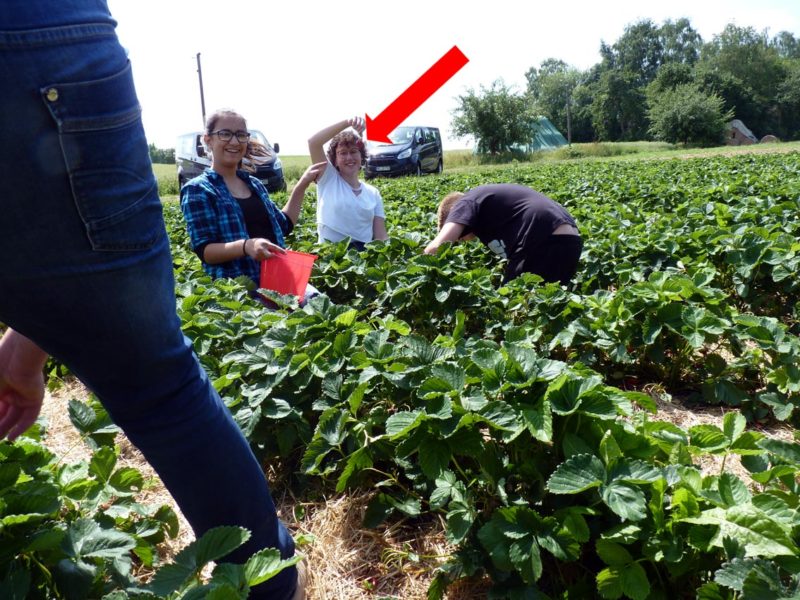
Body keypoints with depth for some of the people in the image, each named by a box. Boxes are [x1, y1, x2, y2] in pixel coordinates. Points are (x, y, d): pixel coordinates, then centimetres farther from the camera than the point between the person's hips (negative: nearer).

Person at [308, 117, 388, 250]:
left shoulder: (373, 193, 14)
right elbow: (313, 142, -9)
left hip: (365, 251, 3)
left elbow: (381, 236, 7)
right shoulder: (328, 179, 6)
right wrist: (347, 123, -17)